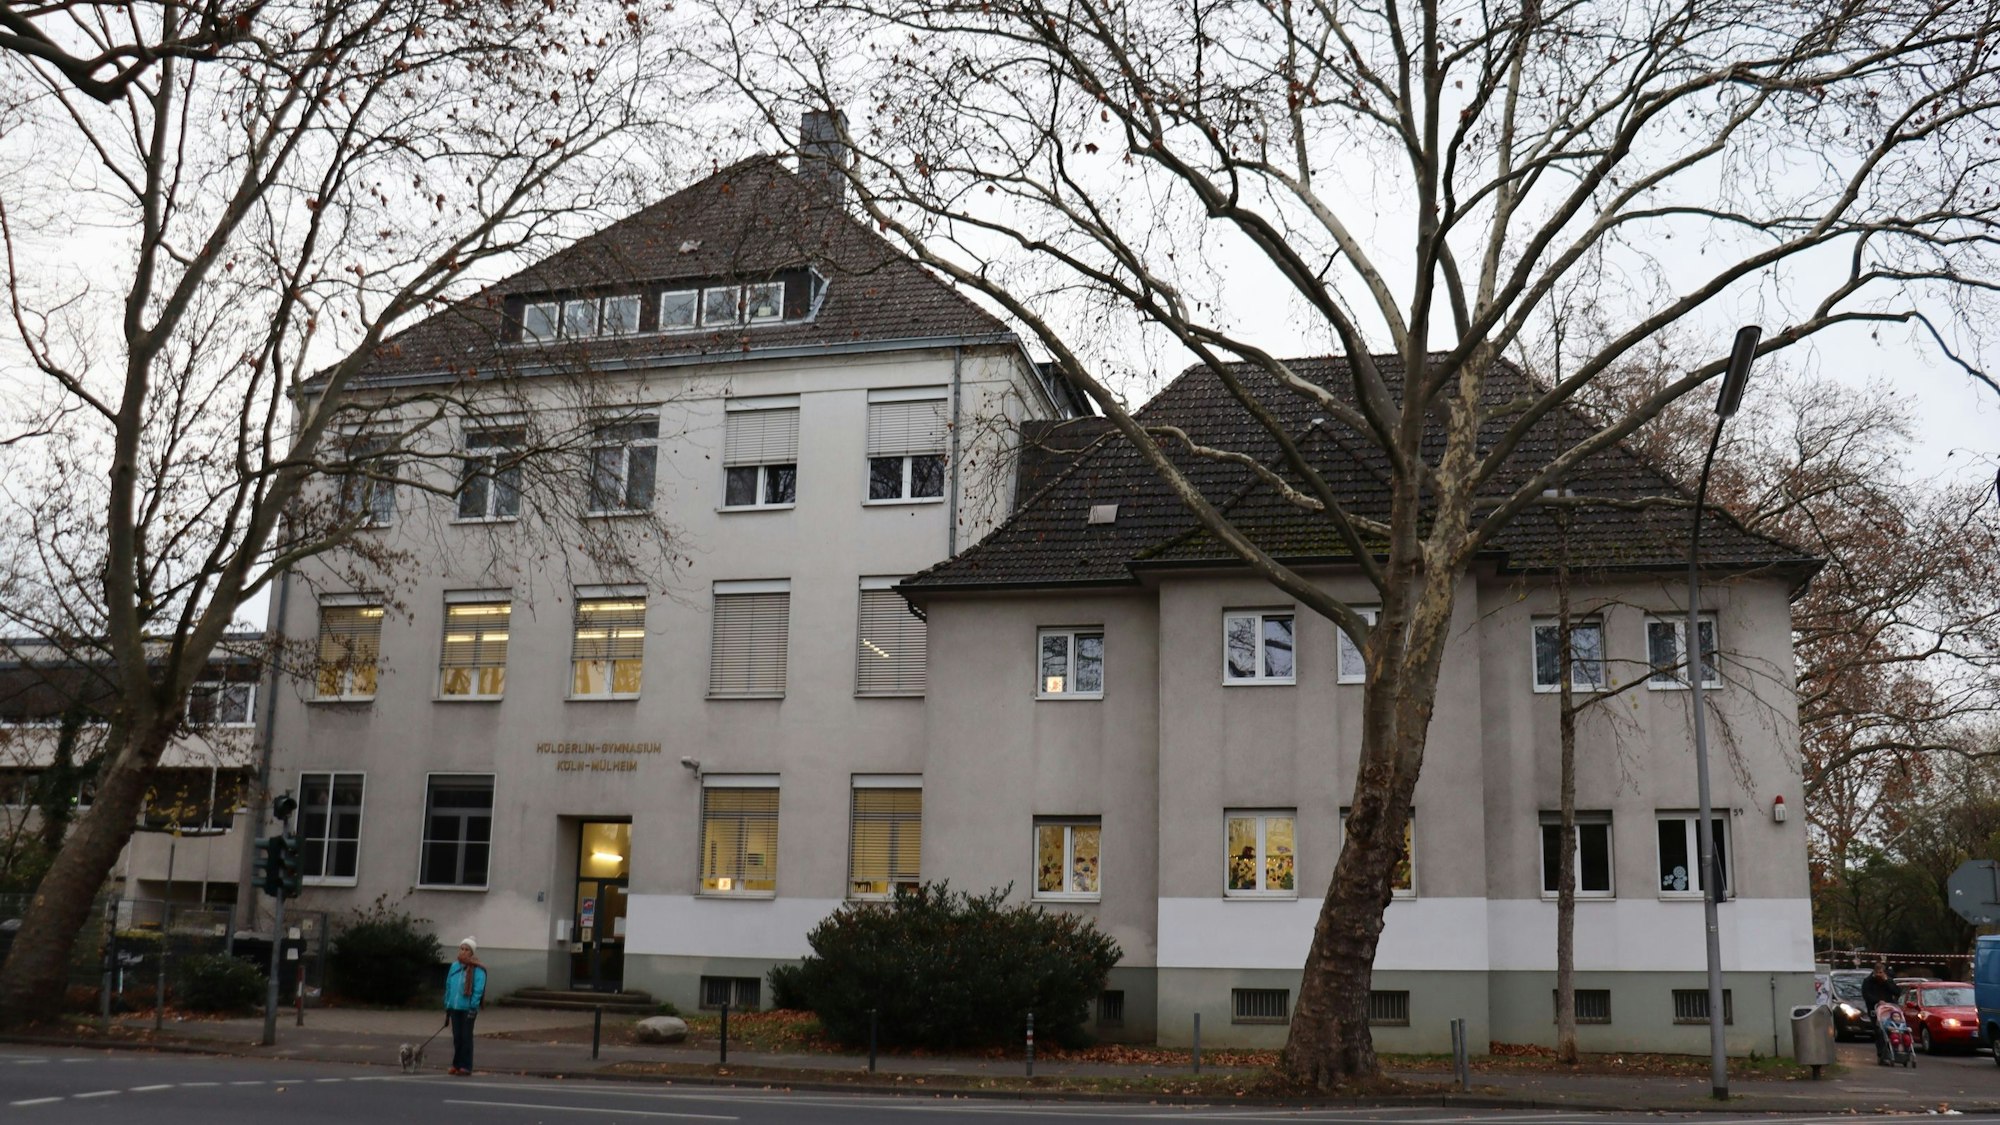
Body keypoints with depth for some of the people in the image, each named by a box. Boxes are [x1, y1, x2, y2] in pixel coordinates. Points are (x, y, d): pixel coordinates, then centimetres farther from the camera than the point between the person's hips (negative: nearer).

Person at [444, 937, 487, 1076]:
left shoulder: (478, 970, -8)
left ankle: (465, 1066, 3)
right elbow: (448, 986, 15)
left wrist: (473, 1007, -16)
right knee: (457, 1037, 9)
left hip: (468, 1009, -5)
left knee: (466, 1037, -1)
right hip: (454, 1007, 5)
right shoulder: (454, 967, 10)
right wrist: (447, 1006, 12)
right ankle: (456, 1064, 18)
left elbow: (478, 990, -11)